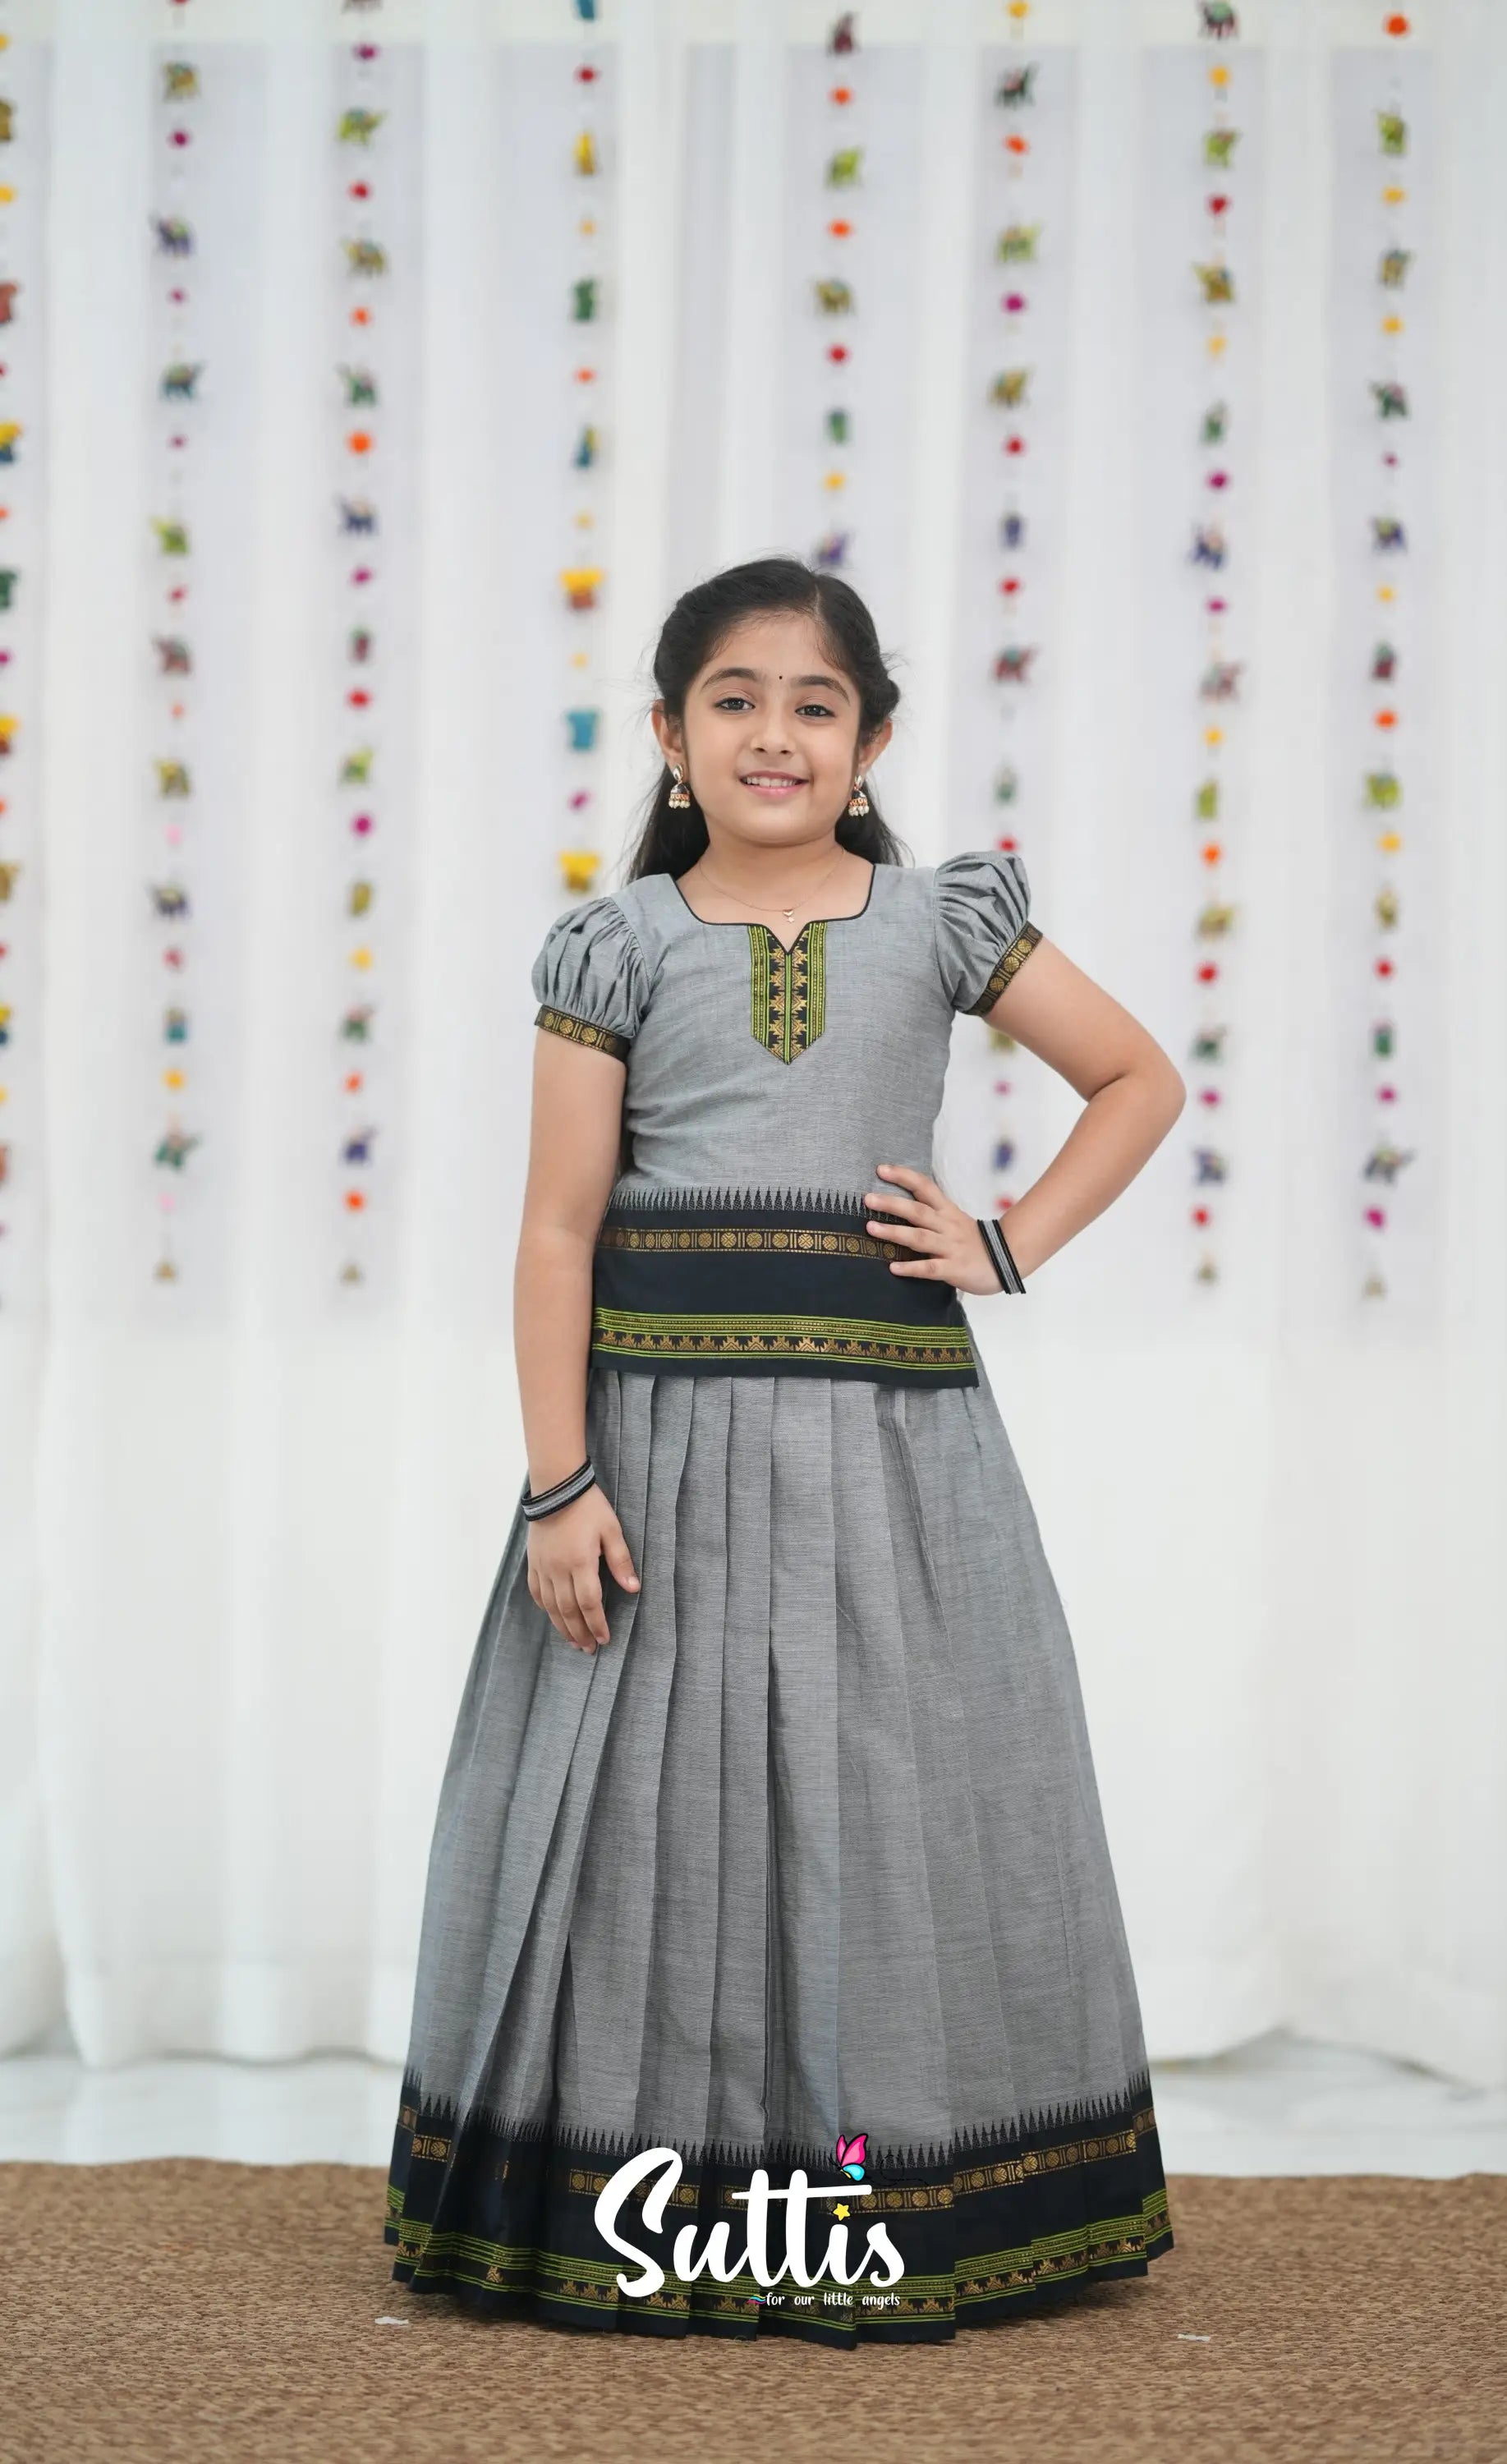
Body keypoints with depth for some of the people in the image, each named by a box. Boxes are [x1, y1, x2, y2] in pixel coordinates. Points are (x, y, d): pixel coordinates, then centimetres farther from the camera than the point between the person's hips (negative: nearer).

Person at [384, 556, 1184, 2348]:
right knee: (659, 1800, 3)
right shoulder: (619, 945, 4)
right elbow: (558, 1226, 0)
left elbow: (1139, 1079, 17)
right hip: (662, 1418, -1)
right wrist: (557, 1481, -8)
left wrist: (1014, 1247, 3)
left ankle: (902, 2217, 14)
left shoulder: (941, 923, 7)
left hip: (890, 1425, 1)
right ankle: (657, 2213, 13)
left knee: (894, 1800, 4)